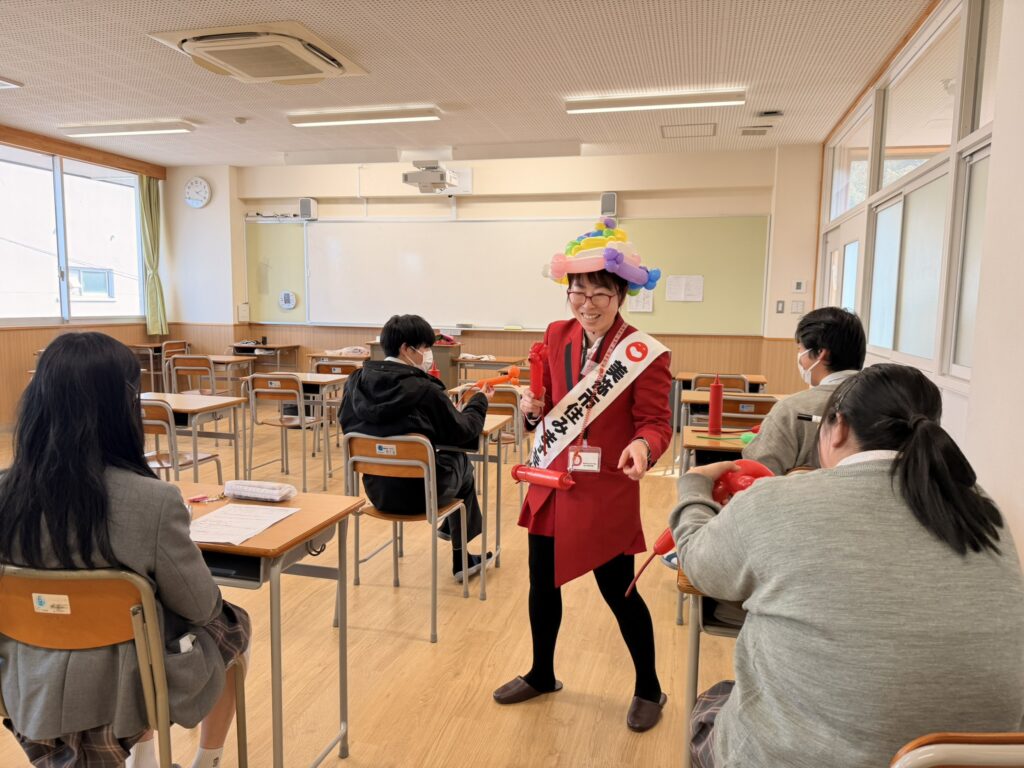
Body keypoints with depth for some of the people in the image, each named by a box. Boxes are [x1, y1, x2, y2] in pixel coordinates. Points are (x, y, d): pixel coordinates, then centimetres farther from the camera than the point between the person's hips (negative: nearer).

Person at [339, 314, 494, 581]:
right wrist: (480, 401, 11)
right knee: (460, 462, 26)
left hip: (377, 489, 6)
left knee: (448, 460, 28)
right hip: (418, 493, -6)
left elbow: (347, 425, 11)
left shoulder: (356, 381, -5)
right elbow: (463, 432, -8)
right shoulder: (424, 390, -21)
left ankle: (450, 528, 49)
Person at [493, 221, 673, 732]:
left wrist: (642, 446, -35)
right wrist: (533, 408, -10)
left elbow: (655, 422, -13)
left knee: (618, 592, 8)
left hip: (606, 493, -5)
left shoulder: (646, 355, -15)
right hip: (550, 483, 6)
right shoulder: (557, 335, 2)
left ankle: (649, 690, 34)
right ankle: (542, 674, 42)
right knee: (542, 583, 17)